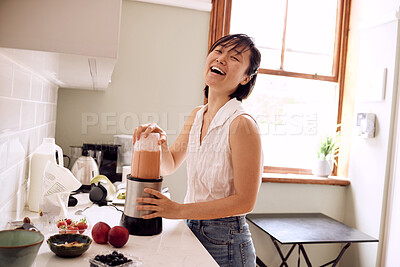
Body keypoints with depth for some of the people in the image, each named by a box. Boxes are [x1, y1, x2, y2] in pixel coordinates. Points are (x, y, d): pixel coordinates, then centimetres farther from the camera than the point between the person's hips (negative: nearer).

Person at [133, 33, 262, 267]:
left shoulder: (242, 124, -22)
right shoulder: (197, 116, 0)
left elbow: (245, 201, -20)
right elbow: (170, 166, 10)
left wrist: (179, 210, -19)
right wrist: (161, 143, -12)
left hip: (226, 242, -6)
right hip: (192, 229, 6)